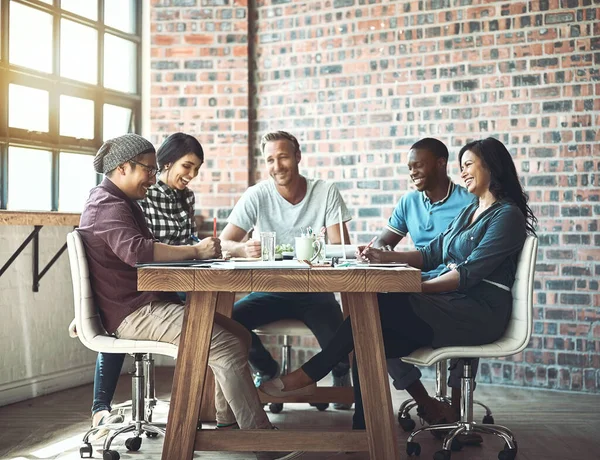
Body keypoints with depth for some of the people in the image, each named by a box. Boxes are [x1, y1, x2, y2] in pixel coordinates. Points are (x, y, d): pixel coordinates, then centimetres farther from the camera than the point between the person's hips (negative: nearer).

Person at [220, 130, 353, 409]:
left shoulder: (326, 192, -3)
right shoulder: (257, 195, -4)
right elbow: (224, 243, -10)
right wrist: (243, 249, -34)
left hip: (314, 290, -1)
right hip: (270, 290, 1)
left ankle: (341, 374, 14)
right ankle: (267, 370, 7)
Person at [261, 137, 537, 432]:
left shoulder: (507, 215, -4)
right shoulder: (468, 212, 24)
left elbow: (469, 273, -14)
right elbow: (431, 254, 17)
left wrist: (416, 289, -17)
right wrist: (384, 257, 2)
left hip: (479, 313, -8)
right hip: (452, 306, 8)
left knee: (378, 306, -23)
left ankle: (307, 375, -13)